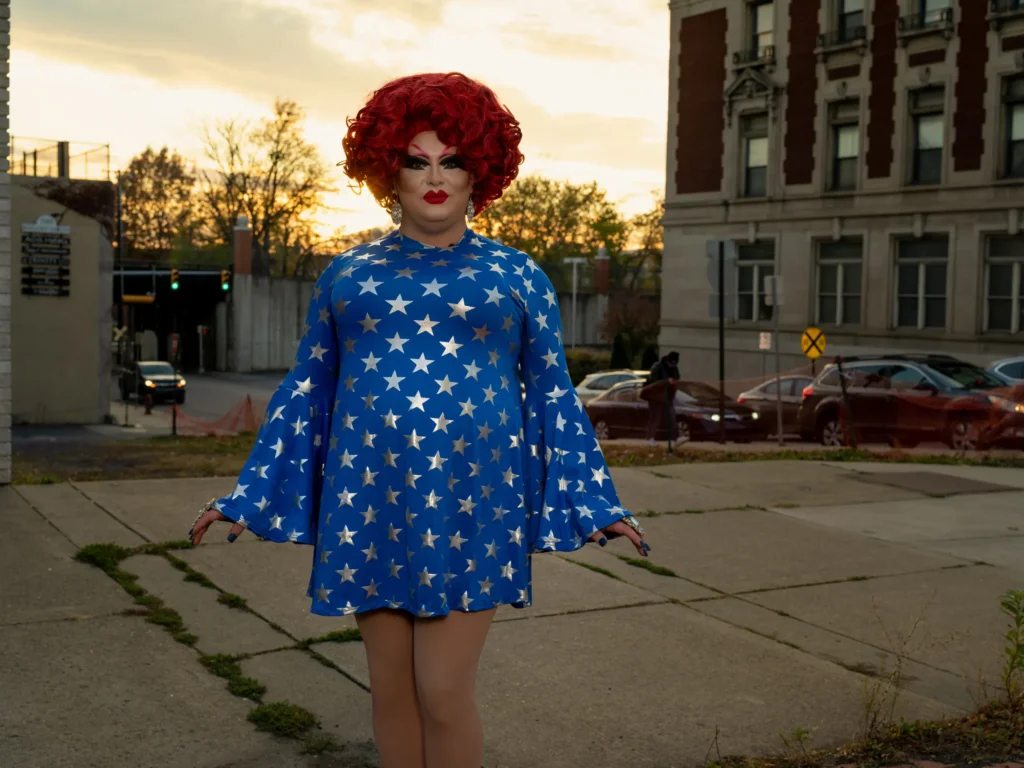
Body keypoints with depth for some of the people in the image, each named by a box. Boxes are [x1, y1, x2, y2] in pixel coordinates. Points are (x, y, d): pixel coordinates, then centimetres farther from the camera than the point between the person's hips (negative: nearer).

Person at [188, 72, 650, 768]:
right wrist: (248, 497, 10)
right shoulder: (349, 276, 11)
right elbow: (306, 395, 13)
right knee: (392, 689, 9)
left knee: (444, 692, -4)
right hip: (370, 507, 3)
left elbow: (551, 399, 8)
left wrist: (596, 504, 2)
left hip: (470, 504, -2)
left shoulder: (516, 277, 6)